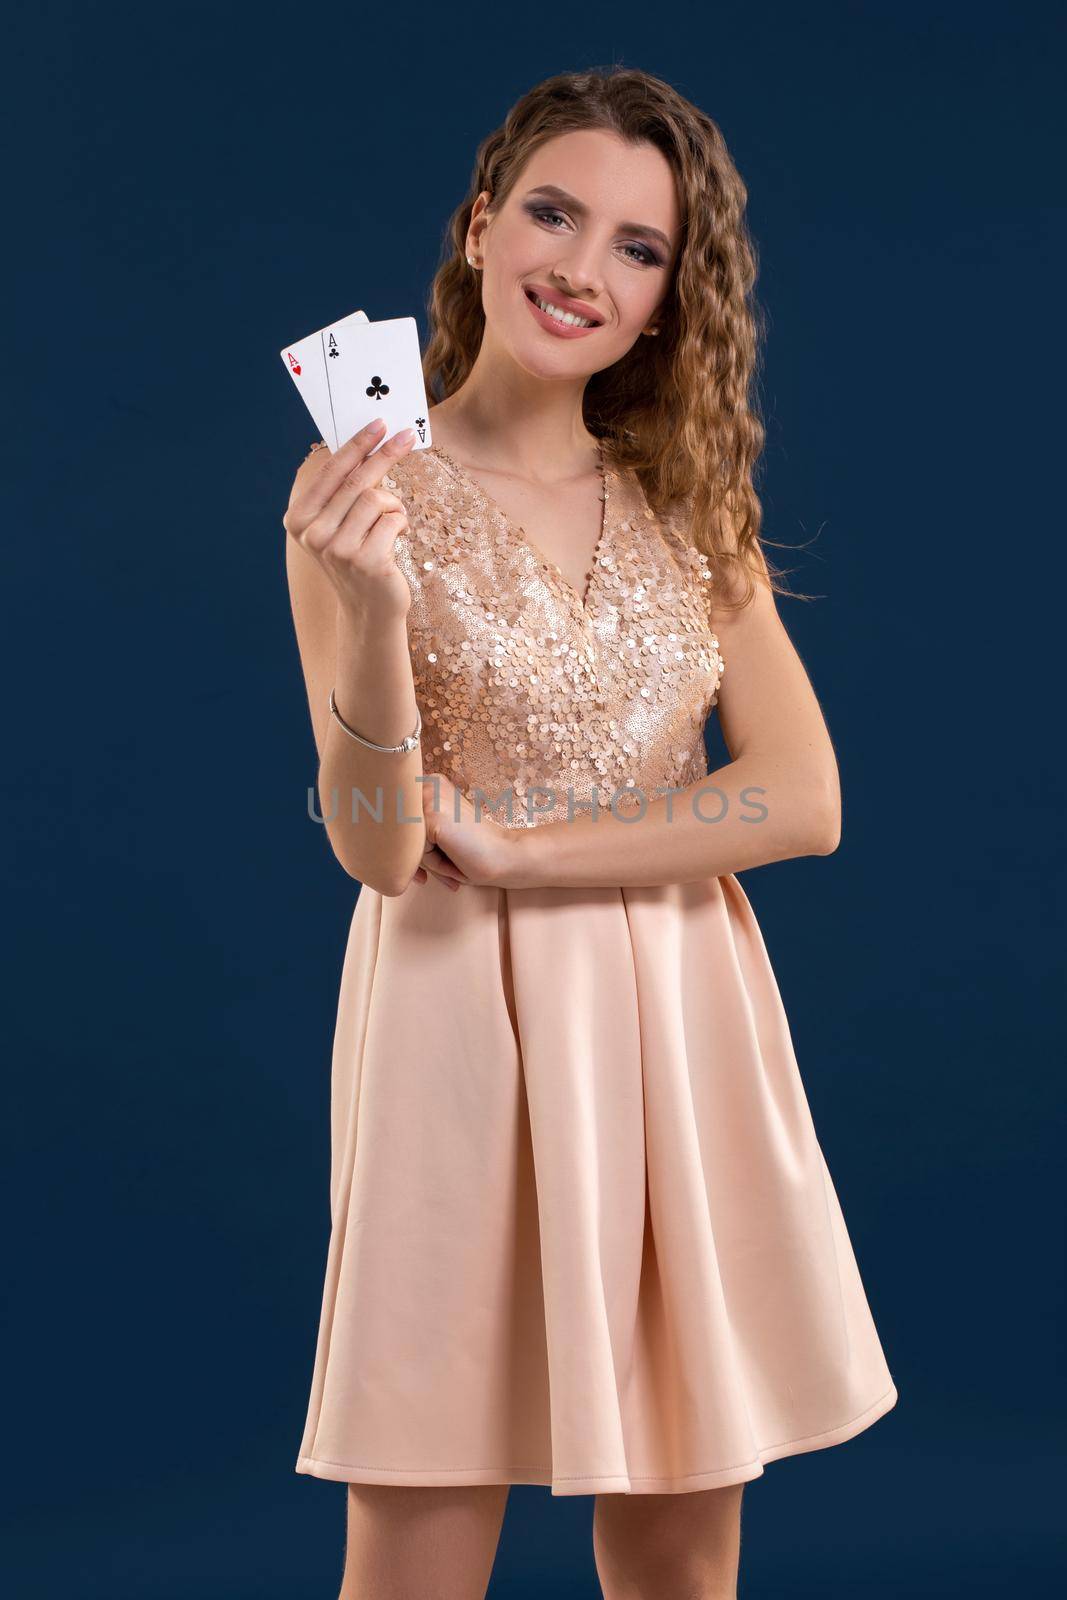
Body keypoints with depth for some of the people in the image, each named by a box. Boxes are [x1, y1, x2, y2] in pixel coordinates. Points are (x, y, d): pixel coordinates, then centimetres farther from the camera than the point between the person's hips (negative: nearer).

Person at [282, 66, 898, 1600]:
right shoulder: (362, 489, -3)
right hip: (467, 1026, -3)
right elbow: (378, 853, -9)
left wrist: (515, 846, -12)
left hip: (685, 1029, 4)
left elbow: (804, 799, -4)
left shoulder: (688, 500, 8)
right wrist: (371, 612, -26)